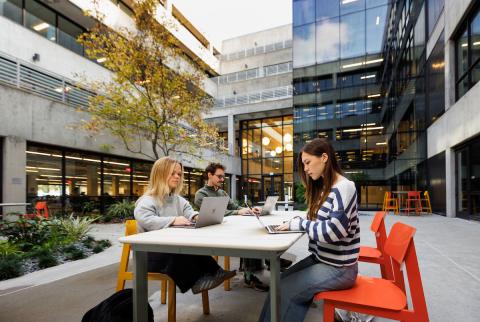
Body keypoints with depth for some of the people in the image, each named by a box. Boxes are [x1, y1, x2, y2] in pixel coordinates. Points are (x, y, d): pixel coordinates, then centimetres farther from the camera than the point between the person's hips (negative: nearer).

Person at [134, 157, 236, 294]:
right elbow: (144, 220, -29)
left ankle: (213, 273, -24)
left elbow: (190, 213, 0)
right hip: (151, 253, -6)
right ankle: (195, 280, -25)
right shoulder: (147, 201, -10)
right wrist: (173, 220, -39)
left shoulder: (179, 200, 14)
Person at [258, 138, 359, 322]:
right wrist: (293, 222, -6)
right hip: (320, 259, 8)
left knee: (283, 289, -10)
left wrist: (298, 223, -17)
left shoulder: (344, 188, -18)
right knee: (281, 281, -4)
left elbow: (334, 230, -27)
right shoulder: (323, 188, 10)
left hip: (338, 268, -8)